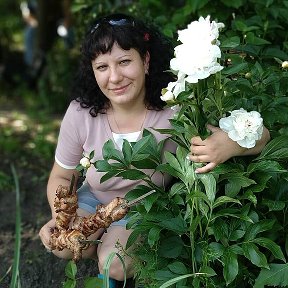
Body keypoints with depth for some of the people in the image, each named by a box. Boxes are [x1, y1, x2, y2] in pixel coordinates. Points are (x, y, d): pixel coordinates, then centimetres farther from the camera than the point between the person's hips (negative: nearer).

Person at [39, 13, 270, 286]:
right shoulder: (81, 113, -25)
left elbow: (259, 135, -32)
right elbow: (60, 177, -8)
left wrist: (230, 145, -57)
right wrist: (61, 217, -29)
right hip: (96, 199, 2)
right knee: (62, 245, -18)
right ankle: (105, 244, 14)